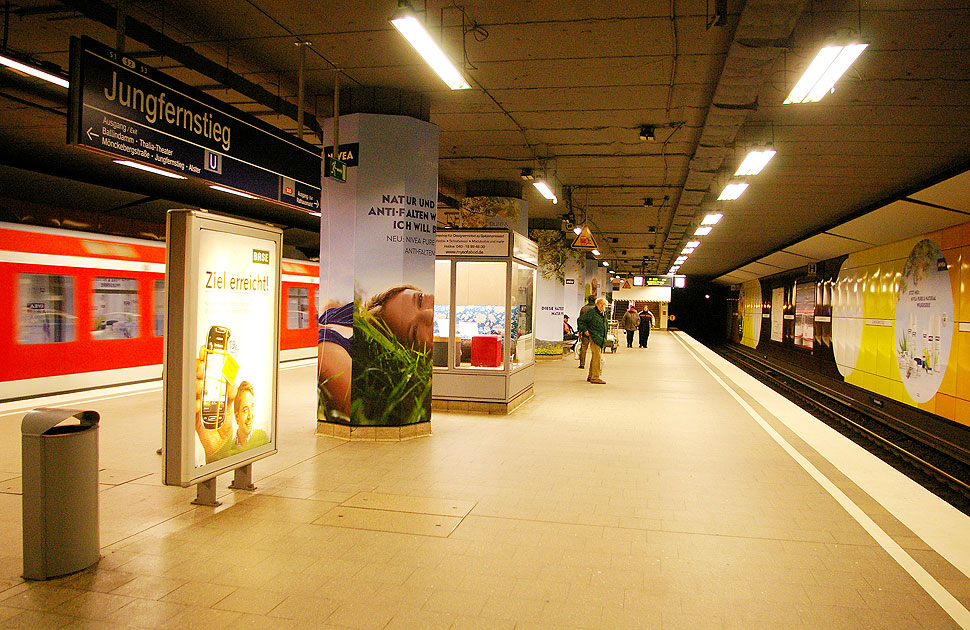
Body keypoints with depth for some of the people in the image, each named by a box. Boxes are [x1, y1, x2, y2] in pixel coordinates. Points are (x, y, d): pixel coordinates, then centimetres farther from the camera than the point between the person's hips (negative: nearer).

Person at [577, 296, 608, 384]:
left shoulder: (604, 314, 16)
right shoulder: (591, 312, -9)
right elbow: (580, 320, -7)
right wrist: (584, 330, -11)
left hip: (601, 339, 8)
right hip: (594, 337, -8)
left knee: (594, 357, 14)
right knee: (597, 356, -13)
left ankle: (590, 376, 22)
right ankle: (595, 377, -11)